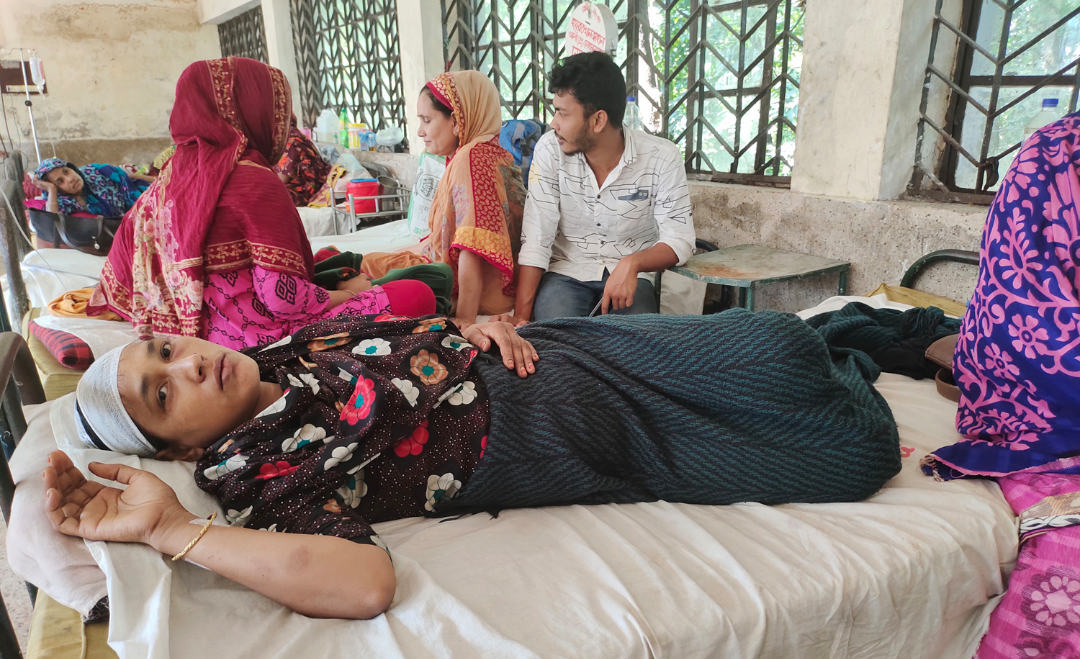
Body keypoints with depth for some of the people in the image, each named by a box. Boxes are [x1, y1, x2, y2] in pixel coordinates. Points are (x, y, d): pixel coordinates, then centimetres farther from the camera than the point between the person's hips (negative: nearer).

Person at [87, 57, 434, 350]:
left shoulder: (175, 168, 9)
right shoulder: (256, 182, -17)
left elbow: (131, 236, 21)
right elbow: (281, 296, -24)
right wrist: (346, 295, -7)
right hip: (259, 336, -10)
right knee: (417, 295, -15)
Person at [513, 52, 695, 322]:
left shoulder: (661, 158, -12)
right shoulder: (550, 150, -11)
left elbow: (679, 239, -10)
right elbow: (537, 239, -13)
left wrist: (632, 263, -32)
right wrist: (521, 317, -21)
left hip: (630, 276, 1)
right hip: (565, 272, 0)